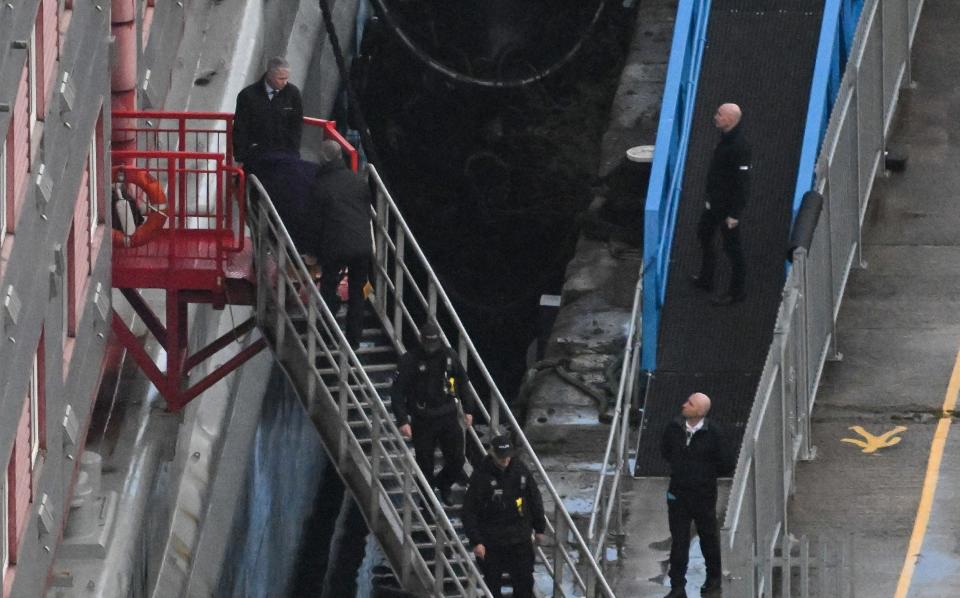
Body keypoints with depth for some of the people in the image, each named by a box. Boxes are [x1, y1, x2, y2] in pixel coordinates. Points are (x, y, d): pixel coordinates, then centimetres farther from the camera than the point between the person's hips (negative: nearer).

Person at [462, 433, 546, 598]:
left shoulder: (520, 470, -1)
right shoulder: (481, 476, -12)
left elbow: (535, 500, 12)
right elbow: (469, 511, -11)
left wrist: (539, 528, 14)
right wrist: (476, 541, -14)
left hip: (520, 537, 3)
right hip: (491, 540, -2)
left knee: (525, 580, 4)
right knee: (492, 583, 7)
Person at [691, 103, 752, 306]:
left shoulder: (739, 147, -30)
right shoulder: (725, 138, 0)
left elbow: (742, 183, -27)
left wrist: (734, 214, -23)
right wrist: (710, 197, 21)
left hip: (728, 205, -10)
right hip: (715, 201, 10)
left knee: (732, 247, 5)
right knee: (704, 235, 26)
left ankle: (736, 292, 20)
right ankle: (706, 279, 44)